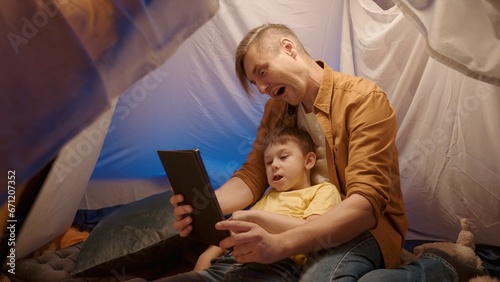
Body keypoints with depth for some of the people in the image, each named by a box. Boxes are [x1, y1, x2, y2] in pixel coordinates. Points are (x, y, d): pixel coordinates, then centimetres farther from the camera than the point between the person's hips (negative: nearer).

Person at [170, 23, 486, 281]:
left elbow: (367, 201, -24)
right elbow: (252, 176, 2)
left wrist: (279, 244, -37)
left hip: (362, 227, -8)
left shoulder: (364, 98, -15)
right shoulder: (276, 110, 7)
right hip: (308, 227, 8)